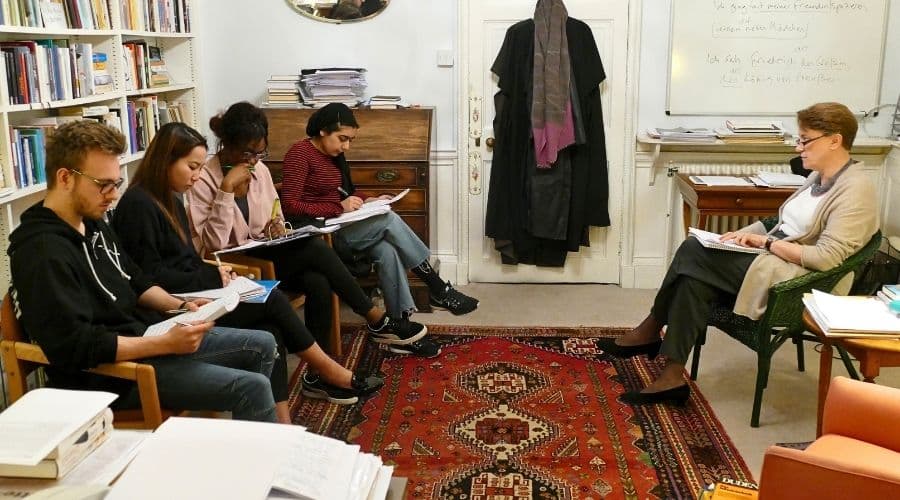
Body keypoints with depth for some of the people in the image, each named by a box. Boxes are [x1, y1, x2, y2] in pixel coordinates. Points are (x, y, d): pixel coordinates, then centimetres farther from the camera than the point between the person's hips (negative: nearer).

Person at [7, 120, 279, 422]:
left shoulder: (92, 224, 9)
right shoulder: (44, 252, -23)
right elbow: (74, 348, -28)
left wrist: (181, 306, 1)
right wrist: (165, 344, -27)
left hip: (143, 335, 10)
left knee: (261, 345, 13)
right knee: (252, 388, -17)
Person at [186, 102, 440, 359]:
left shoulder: (260, 169, 7)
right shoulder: (203, 180, -12)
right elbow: (213, 243, -21)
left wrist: (276, 226, -5)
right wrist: (227, 188, -26)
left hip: (264, 253, 6)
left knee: (318, 283, -27)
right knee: (316, 248, -25)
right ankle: (378, 321, -15)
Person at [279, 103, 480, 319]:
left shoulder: (332, 154, 14)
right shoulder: (300, 153, -12)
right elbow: (289, 206, -20)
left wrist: (367, 201, 3)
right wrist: (339, 207, -24)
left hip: (338, 224, 8)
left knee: (387, 251, -21)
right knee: (390, 220, -20)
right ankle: (439, 290, -12)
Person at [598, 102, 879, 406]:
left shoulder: (856, 190, -14)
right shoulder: (818, 177, 14)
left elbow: (827, 257, -21)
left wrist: (766, 242, -16)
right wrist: (749, 233, 2)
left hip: (790, 278, -9)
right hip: (772, 257, 9)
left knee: (693, 253, -19)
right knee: (694, 277, -17)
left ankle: (651, 332, -4)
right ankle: (672, 377, -15)